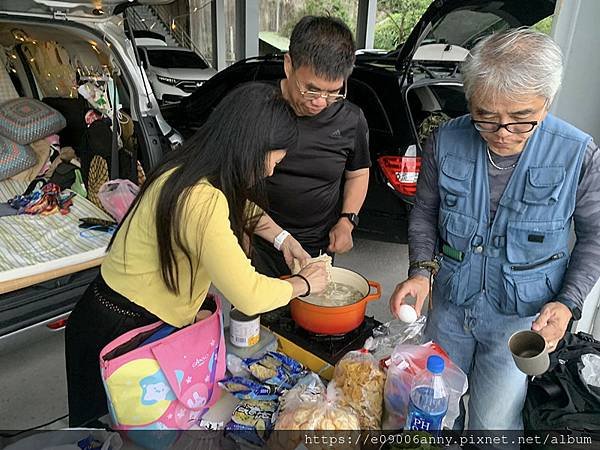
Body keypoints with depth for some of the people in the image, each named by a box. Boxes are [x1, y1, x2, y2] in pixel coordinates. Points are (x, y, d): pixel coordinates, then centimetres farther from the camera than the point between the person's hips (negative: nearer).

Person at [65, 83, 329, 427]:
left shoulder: (192, 172, -4)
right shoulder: (201, 200, -34)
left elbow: (244, 209, 17)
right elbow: (249, 295, -34)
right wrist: (303, 284, -16)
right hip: (118, 332, -8)